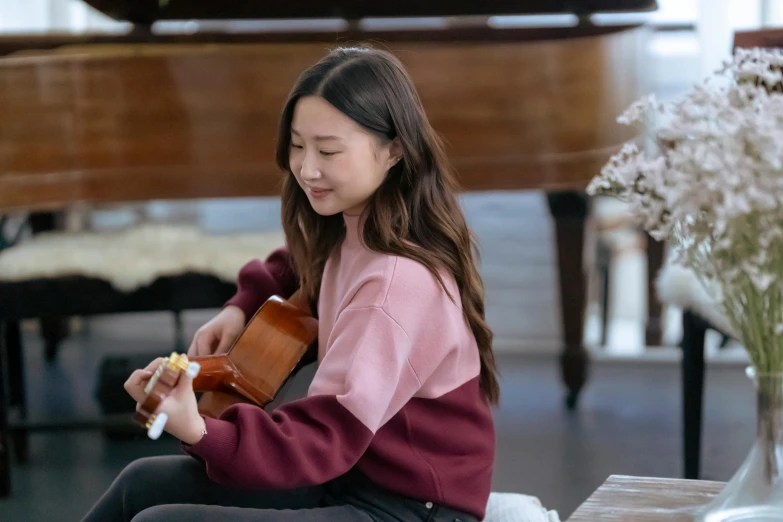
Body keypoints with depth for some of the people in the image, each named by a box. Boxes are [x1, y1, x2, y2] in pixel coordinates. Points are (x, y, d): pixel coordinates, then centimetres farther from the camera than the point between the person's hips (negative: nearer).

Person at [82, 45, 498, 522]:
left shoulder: (400, 281, -26)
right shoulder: (351, 231, 3)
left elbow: (328, 434, -31)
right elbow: (302, 269, 28)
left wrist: (202, 433, -45)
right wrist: (244, 306, 8)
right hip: (353, 464, 9)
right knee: (145, 483, 8)